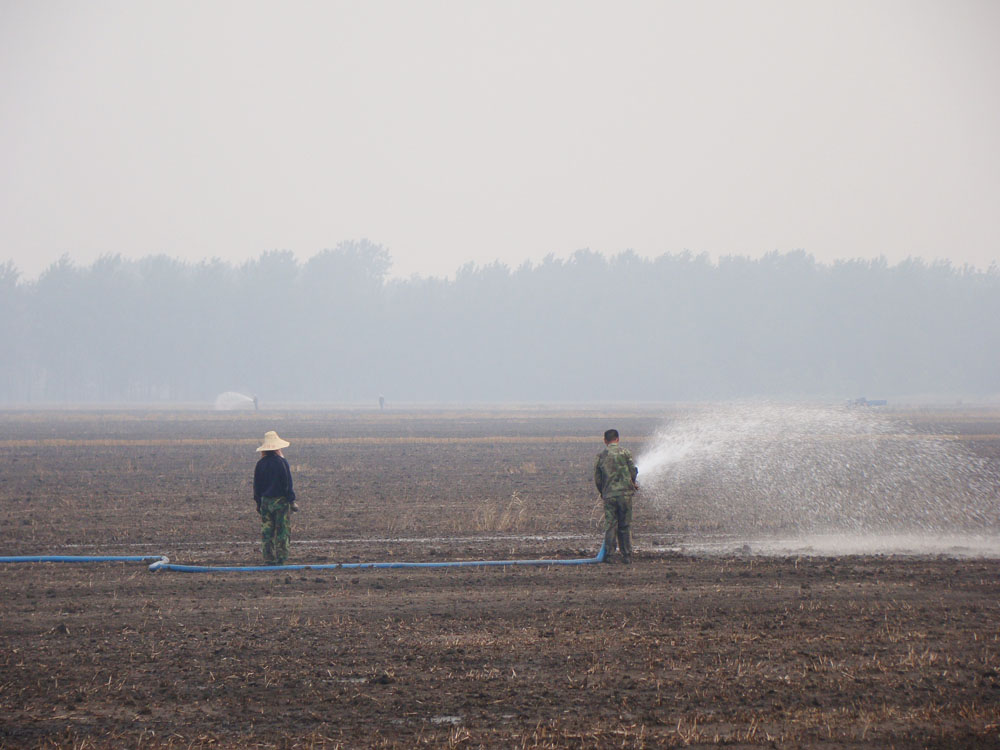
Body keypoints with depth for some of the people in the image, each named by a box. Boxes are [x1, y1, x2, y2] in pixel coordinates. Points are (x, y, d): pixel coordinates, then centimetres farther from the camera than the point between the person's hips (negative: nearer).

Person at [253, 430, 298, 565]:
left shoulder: (260, 464, 3)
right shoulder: (281, 462, -9)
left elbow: (257, 485, 9)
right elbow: (287, 483, -8)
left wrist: (258, 503, 17)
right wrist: (291, 501, -2)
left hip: (265, 501, 4)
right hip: (281, 501, -4)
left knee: (266, 532, 6)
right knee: (282, 531, 1)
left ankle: (268, 559, 4)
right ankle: (280, 558, -4)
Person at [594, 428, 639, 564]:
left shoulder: (600, 456, 4)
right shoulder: (624, 452, -1)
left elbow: (597, 478, 6)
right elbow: (633, 470, -1)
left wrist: (602, 492, 22)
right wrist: (633, 483, 20)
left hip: (609, 495, 1)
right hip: (625, 493, -1)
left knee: (610, 526, 5)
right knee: (625, 526, 6)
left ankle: (608, 554, -1)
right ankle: (627, 556, 5)